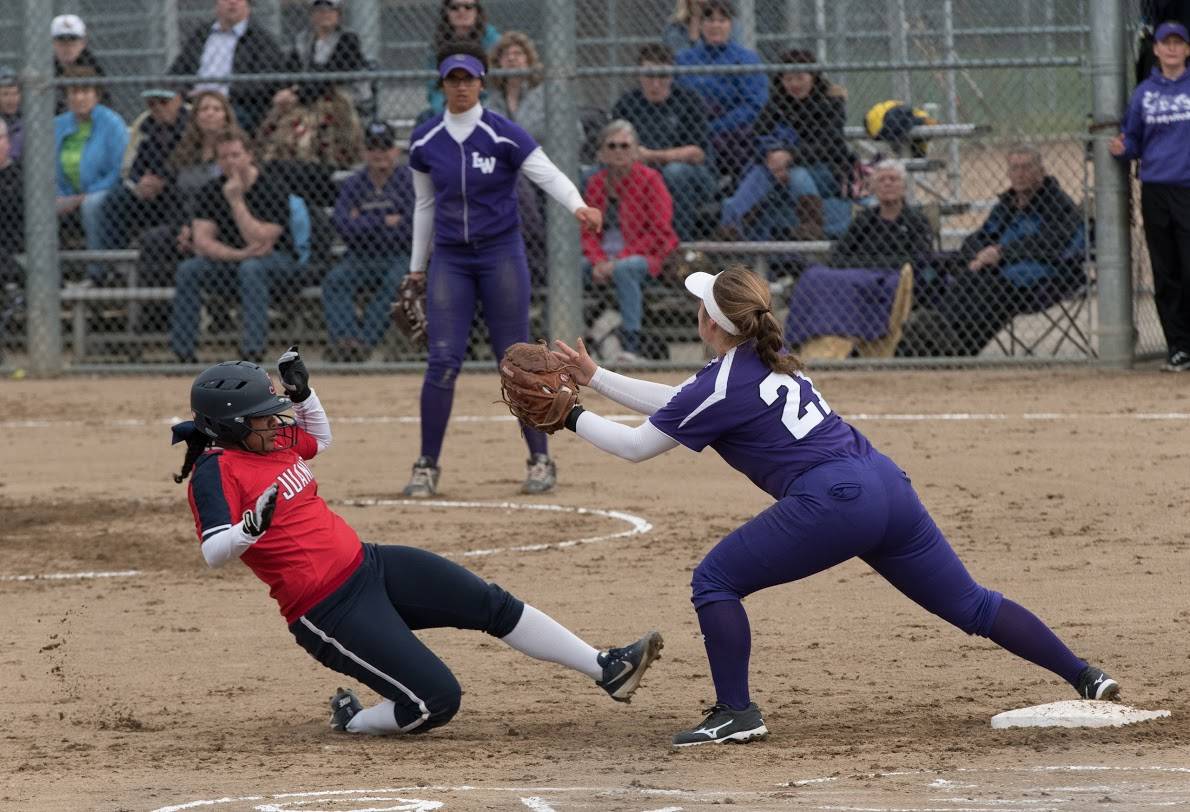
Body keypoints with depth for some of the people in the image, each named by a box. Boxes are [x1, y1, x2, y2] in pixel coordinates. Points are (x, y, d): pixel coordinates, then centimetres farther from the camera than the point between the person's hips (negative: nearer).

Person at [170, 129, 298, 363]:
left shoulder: (273, 187, -15)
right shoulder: (212, 191, -2)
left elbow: (261, 243, -23)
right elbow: (202, 242, -12)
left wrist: (236, 201, -26)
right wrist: (238, 254, -27)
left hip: (278, 260, -4)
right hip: (228, 261, 4)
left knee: (251, 268, -38)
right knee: (188, 269, -23)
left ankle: (252, 350, -40)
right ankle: (182, 354, -22)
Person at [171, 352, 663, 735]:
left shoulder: (273, 438, 9)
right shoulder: (215, 470, -17)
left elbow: (320, 440, 31)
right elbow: (214, 553, -30)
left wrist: (302, 391, 14)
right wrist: (251, 527, -49)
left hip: (369, 565, 9)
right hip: (328, 612, -9)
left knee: (492, 604, 3)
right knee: (437, 700, -15)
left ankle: (606, 671, 11)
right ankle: (354, 721, 13)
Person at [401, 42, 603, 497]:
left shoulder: (504, 136, -8)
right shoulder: (424, 142, 3)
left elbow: (548, 175, -17)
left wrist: (577, 207, -37)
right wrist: (417, 268, 18)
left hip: (501, 254, -2)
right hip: (449, 259, 2)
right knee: (442, 360, -7)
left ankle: (540, 460, 10)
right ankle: (427, 466, 1)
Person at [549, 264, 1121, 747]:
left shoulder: (720, 386, -3)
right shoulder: (767, 361, 21)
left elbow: (636, 445, 3)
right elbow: (677, 406, 32)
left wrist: (572, 417, 16)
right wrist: (596, 379, 33)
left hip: (831, 501, -9)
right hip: (888, 486, 9)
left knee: (714, 581, 2)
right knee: (969, 604, 14)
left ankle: (735, 713, -2)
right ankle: (1084, 676, 10)